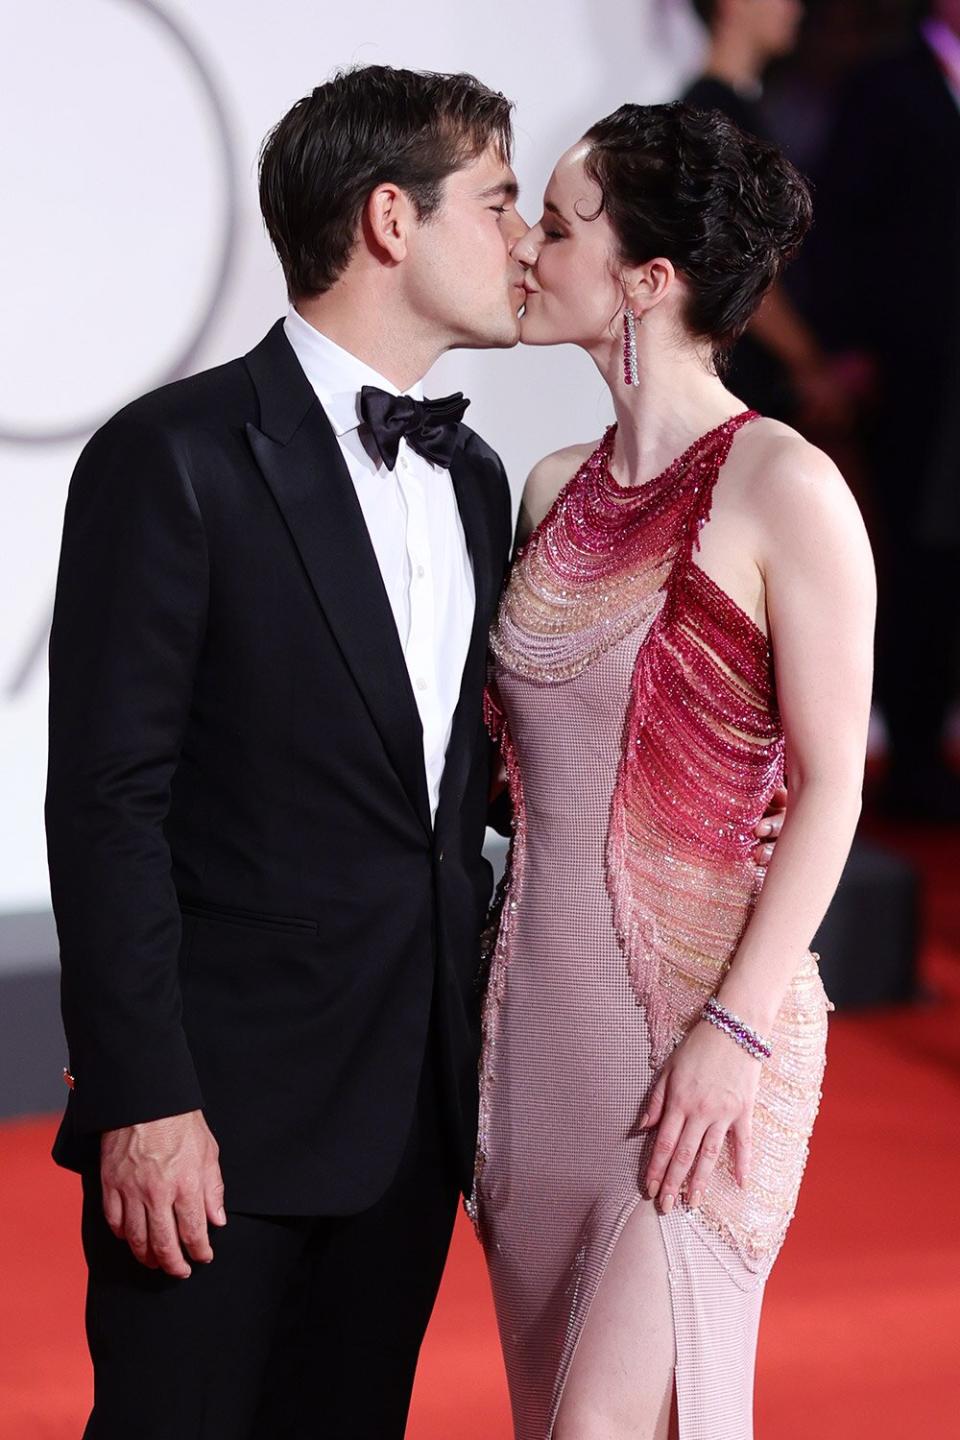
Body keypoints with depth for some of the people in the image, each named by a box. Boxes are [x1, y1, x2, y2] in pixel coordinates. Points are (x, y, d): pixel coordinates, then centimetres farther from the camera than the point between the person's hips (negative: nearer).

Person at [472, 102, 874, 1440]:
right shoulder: (556, 489, 11)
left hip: (701, 1020, -7)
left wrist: (737, 1028, -17)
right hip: (540, 1013, 7)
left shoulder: (779, 488, -9)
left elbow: (831, 786, -11)